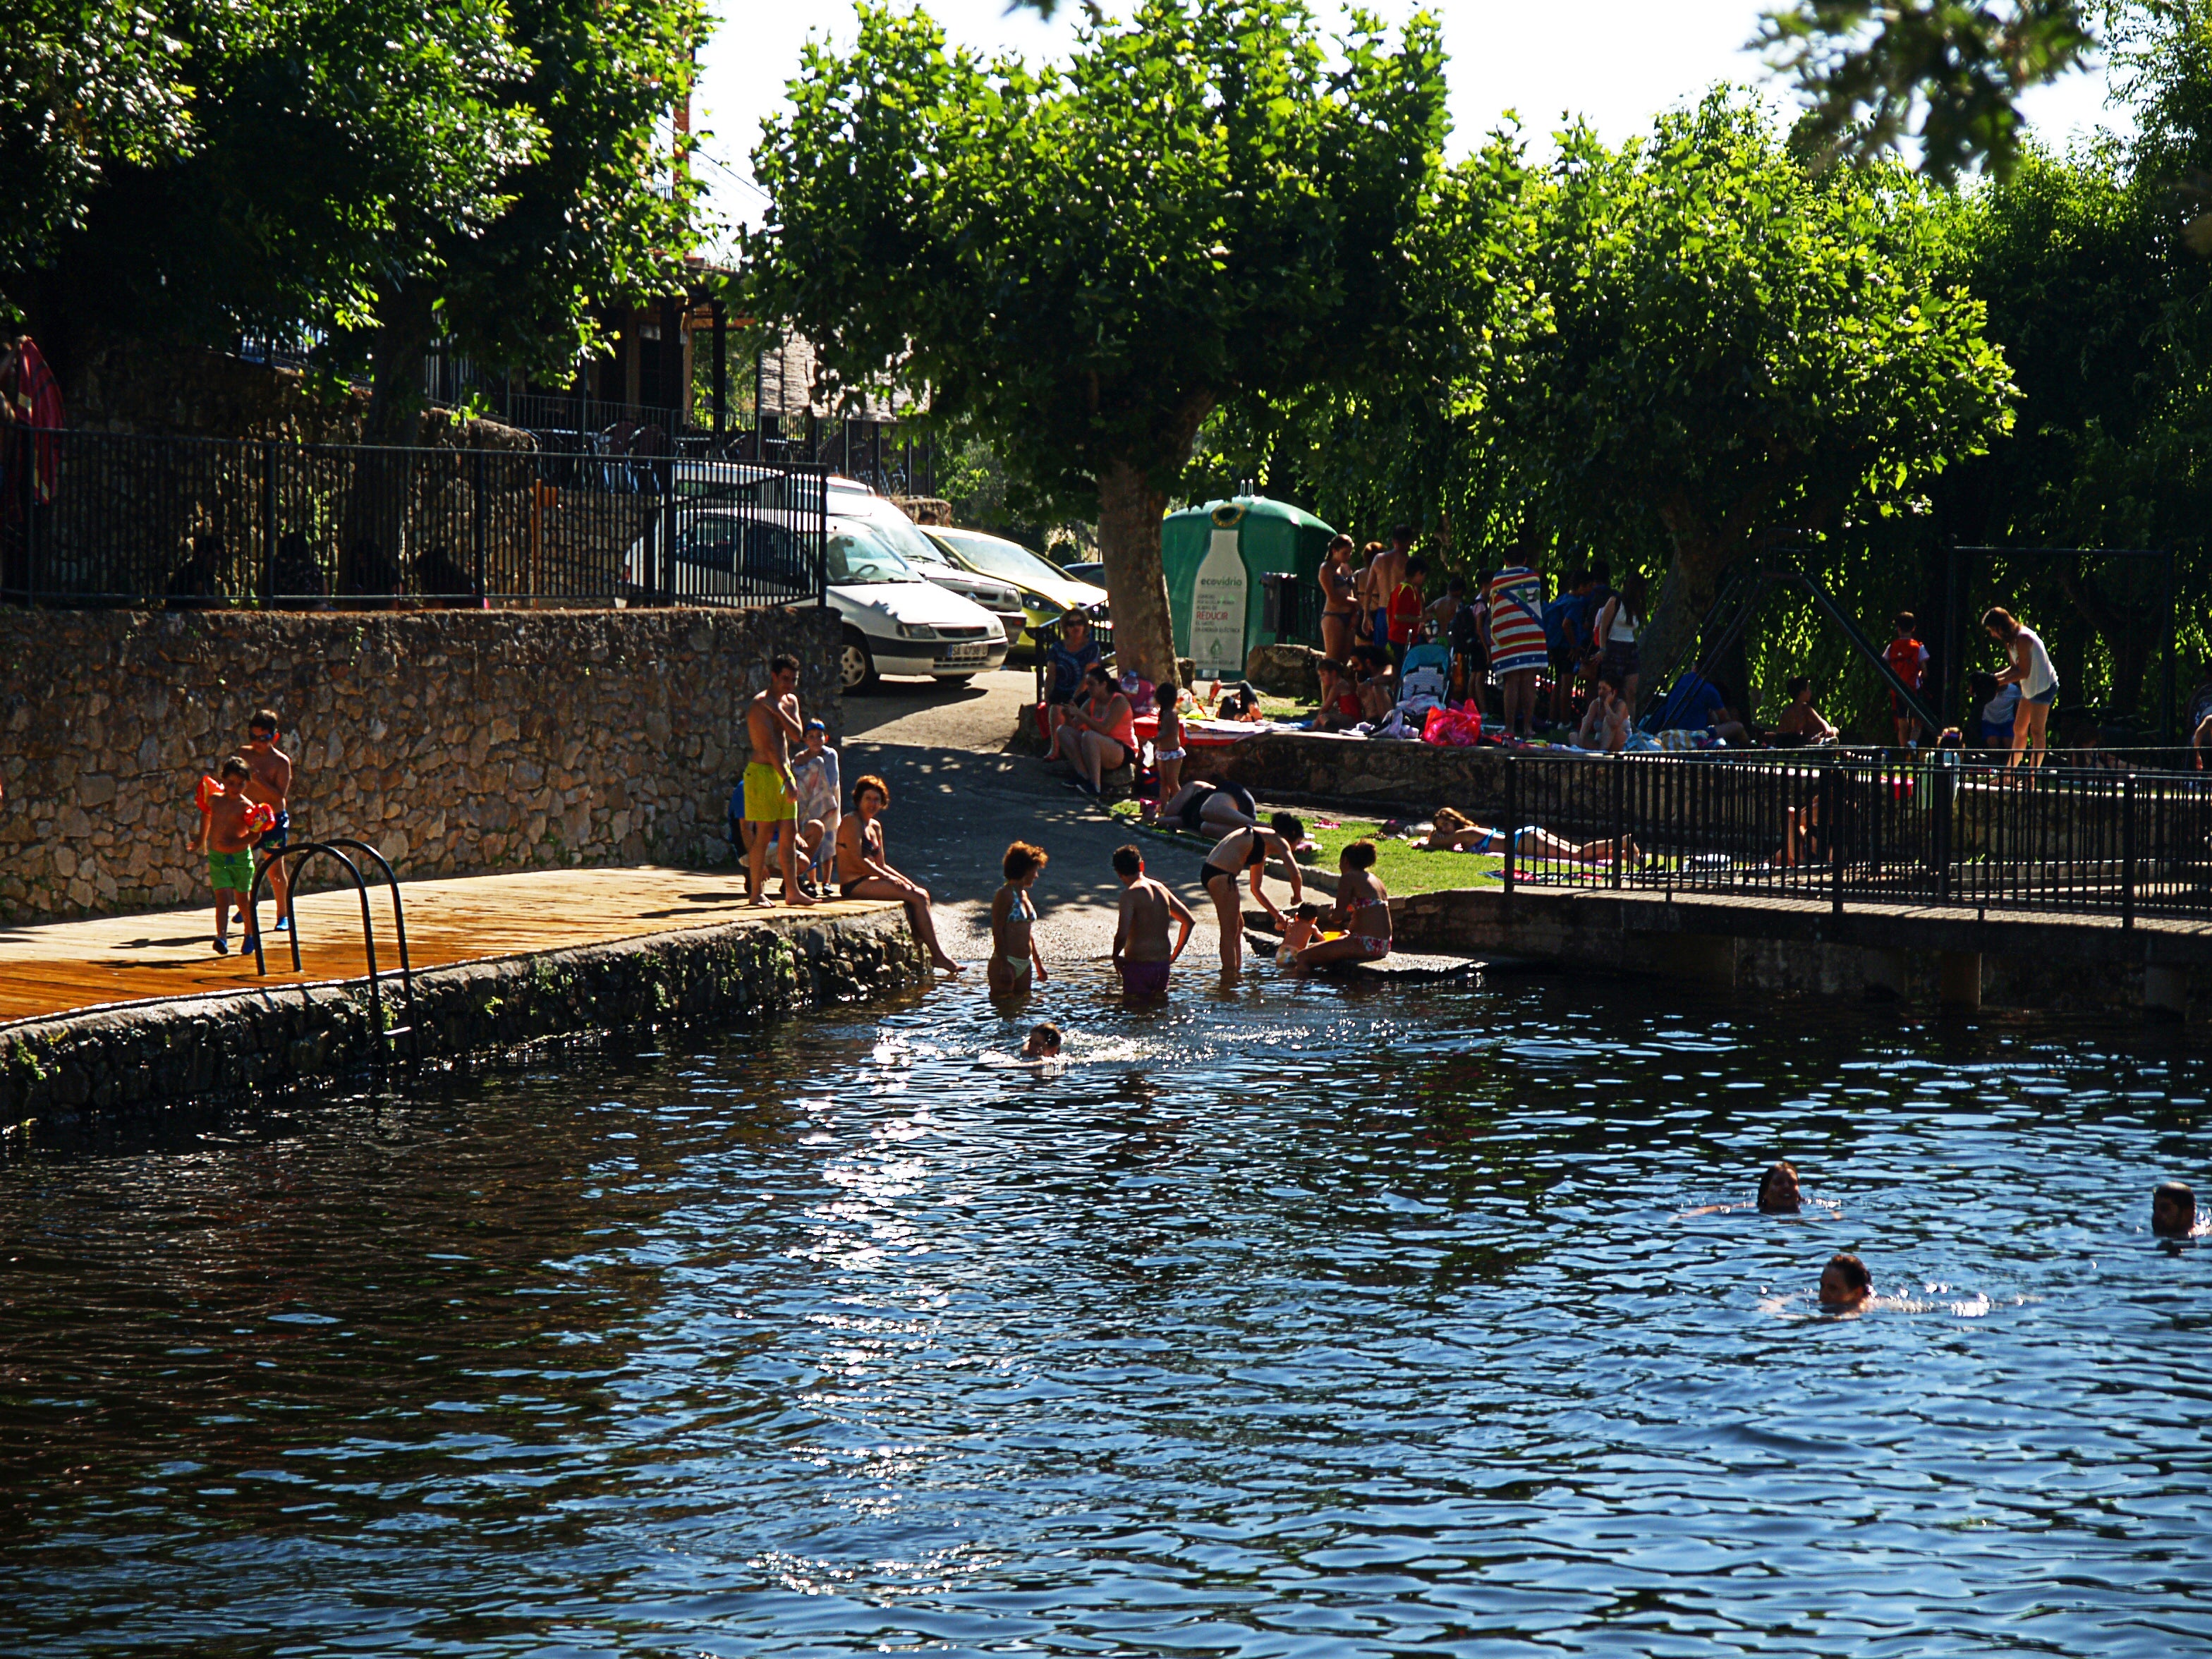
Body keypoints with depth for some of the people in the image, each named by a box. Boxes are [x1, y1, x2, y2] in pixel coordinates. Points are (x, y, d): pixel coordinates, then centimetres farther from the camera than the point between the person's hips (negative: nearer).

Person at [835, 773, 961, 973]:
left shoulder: (875, 827, 20)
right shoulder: (852, 822, -8)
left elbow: (881, 865, 20)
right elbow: (858, 860, -17)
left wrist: (905, 881, 5)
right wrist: (888, 878, -16)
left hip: (869, 880, 9)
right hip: (854, 884, -9)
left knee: (922, 893, -5)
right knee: (917, 897, -16)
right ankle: (937, 955, -14)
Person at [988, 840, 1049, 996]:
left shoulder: (1024, 895, 16)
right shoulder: (1005, 895, -10)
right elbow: (997, 932, -14)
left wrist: (1038, 964, 24)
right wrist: (1004, 965, -20)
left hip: (1024, 965, 9)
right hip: (1006, 963, -9)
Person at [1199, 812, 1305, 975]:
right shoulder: (1278, 841, 1)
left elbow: (1257, 888, 36)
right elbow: (1295, 876, -9)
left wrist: (1277, 914, 37)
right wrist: (1297, 897, 11)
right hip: (1221, 874, -10)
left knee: (1238, 926, 20)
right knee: (1230, 931, -6)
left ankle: (1238, 970, 25)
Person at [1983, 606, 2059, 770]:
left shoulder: (2022, 638, -22)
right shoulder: (2011, 639, 8)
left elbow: (2024, 672, -21)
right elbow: (2015, 668, 11)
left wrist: (1999, 682, -16)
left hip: (2044, 686, -10)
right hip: (2031, 687, 10)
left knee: (2036, 731, -11)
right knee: (2019, 729, 12)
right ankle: (2010, 771, 17)